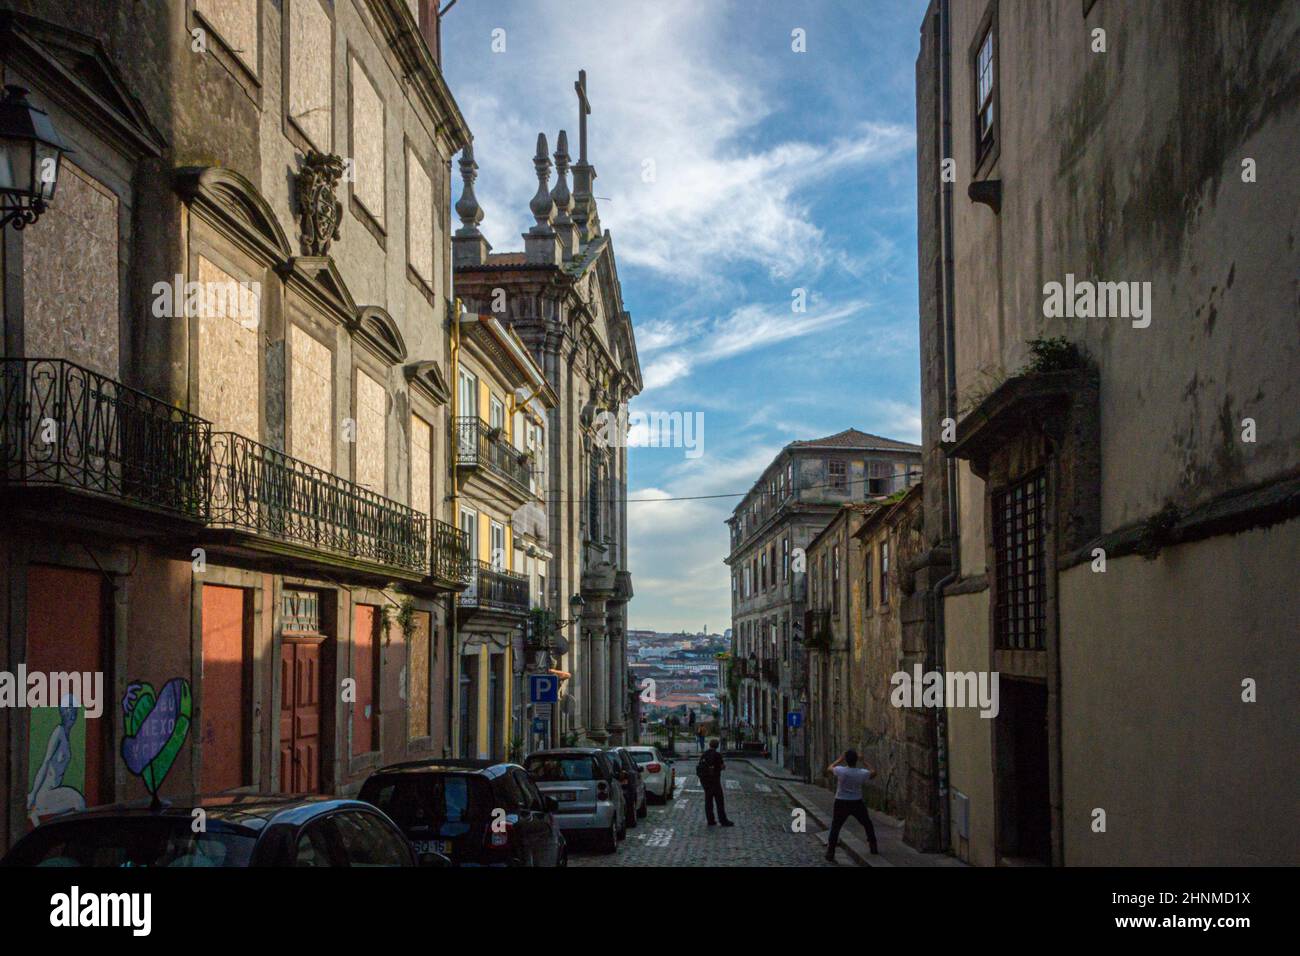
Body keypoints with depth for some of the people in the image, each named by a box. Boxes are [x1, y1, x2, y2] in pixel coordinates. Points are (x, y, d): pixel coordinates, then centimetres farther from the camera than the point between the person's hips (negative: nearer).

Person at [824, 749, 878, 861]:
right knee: (867, 824, 22)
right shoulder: (862, 773, -14)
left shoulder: (840, 771, -19)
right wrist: (864, 762, 12)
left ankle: (830, 853, 1)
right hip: (857, 803, 1)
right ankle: (873, 848, 30)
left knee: (835, 828, 6)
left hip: (841, 803, -1)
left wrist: (840, 759, 10)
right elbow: (873, 772, 8)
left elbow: (829, 769, 4)